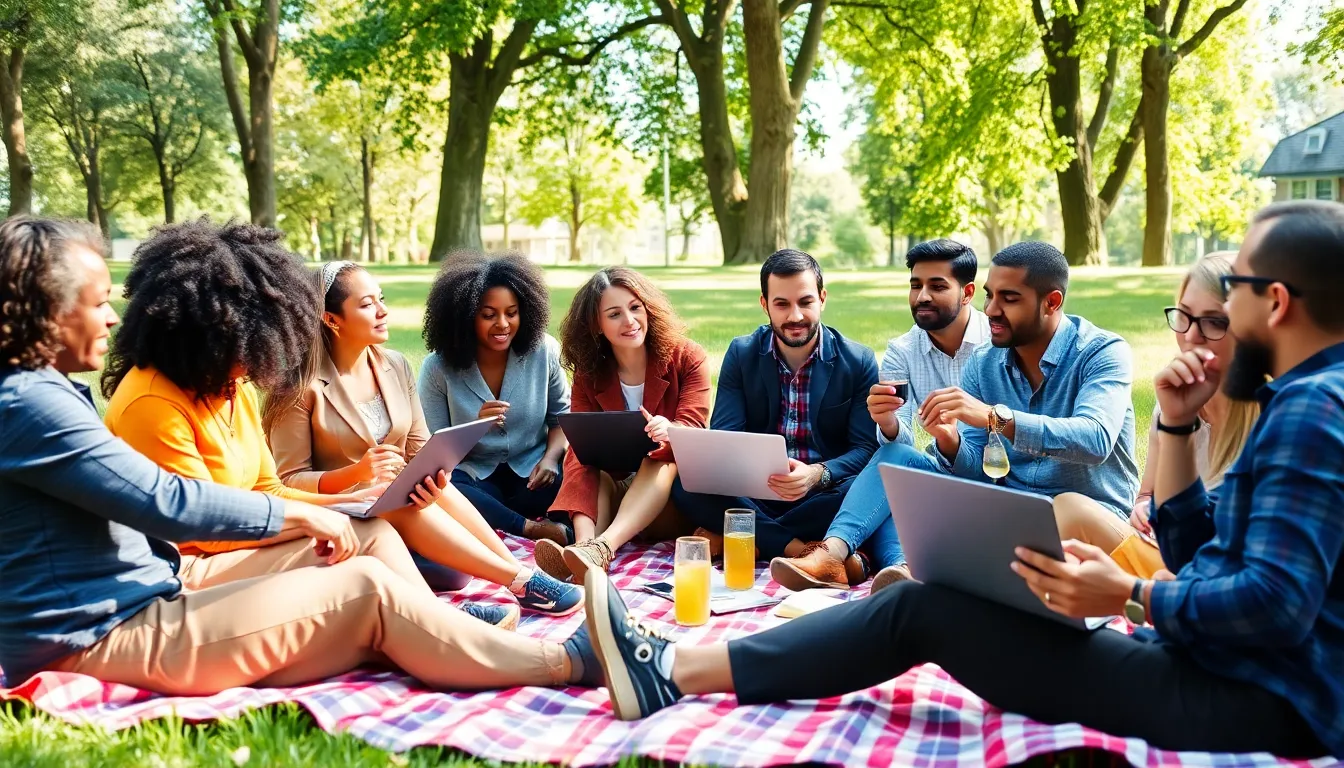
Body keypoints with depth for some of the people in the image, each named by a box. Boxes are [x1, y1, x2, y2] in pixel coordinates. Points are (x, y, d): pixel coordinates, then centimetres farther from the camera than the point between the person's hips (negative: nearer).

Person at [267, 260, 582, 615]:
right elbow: (289, 481, -11)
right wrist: (355, 473, -28)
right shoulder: (302, 386, -12)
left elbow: (421, 449, 5)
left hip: (400, 502, 5)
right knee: (410, 509, -34)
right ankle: (522, 580, -34)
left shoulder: (396, 366, 4)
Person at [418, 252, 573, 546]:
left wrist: (550, 458, -14)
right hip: (474, 475, 0)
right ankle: (535, 529, -26)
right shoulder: (438, 368, -7)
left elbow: (563, 415, 7)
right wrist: (477, 425, -27)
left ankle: (487, 517, -19)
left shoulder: (543, 351, -2)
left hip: (532, 471, 0)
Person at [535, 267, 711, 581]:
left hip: (670, 491, -2)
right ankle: (585, 543, -53)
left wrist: (668, 431, -43)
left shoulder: (686, 358, -3)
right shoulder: (589, 373, 2)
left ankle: (603, 547, -56)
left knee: (662, 460, -32)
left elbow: (693, 428, -17)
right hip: (610, 492, 3)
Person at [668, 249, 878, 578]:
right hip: (756, 494, 1)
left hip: (821, 495, 0)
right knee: (686, 485, -26)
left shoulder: (859, 361, -1)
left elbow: (867, 448, -6)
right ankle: (801, 550, -30)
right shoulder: (741, 354, 3)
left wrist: (817, 474, -28)